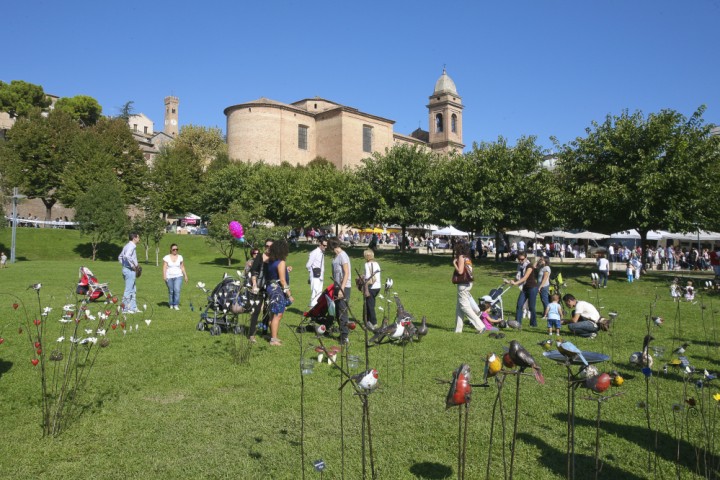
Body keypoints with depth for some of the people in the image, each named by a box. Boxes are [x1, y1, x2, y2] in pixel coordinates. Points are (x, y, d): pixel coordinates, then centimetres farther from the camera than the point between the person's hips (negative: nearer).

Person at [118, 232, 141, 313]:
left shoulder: (127, 246, 17)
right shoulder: (131, 246, -14)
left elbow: (120, 257, 25)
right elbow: (127, 256, -32)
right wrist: (134, 265, -23)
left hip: (126, 269, 10)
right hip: (130, 270, -10)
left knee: (133, 290, 15)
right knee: (128, 290, -4)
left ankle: (133, 308, 19)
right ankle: (125, 309, 0)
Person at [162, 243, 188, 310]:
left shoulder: (180, 257, 7)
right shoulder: (166, 257, 0)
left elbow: (182, 267, 11)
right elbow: (164, 267, -5)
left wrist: (185, 275, 10)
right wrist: (164, 275, -16)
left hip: (178, 276, 1)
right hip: (169, 277, -1)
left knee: (177, 290, -13)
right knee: (171, 291, 6)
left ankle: (176, 305, -7)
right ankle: (171, 305, 22)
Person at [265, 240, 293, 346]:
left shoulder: (270, 261, 8)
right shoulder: (281, 263, -15)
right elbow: (282, 280, -17)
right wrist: (289, 294, -13)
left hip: (271, 288, 9)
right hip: (278, 289, -9)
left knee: (275, 315, 16)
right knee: (278, 315, -4)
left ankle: (273, 336, 24)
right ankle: (274, 339, -2)